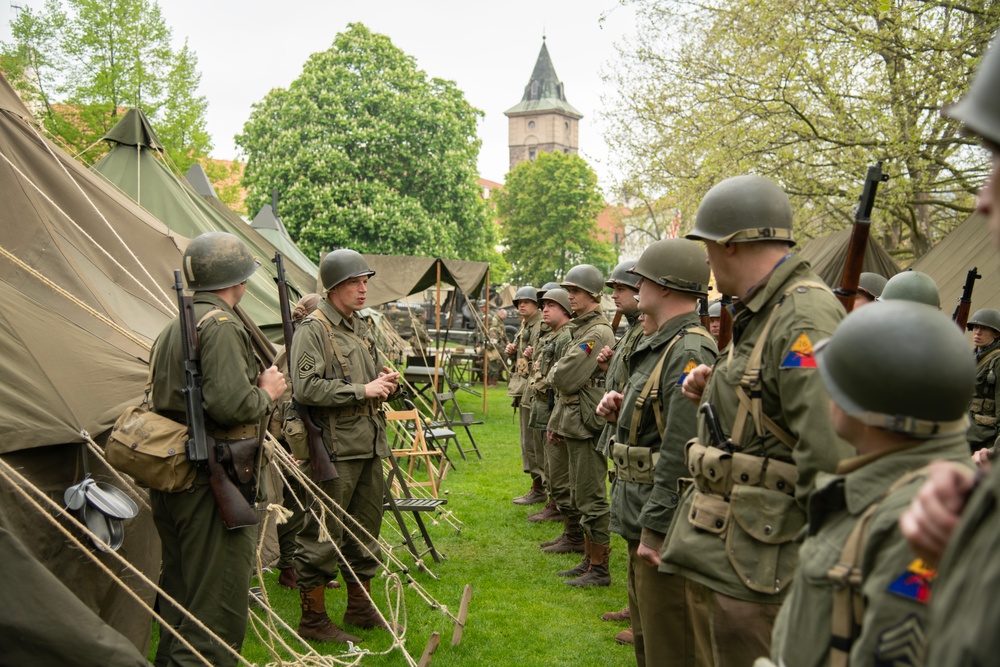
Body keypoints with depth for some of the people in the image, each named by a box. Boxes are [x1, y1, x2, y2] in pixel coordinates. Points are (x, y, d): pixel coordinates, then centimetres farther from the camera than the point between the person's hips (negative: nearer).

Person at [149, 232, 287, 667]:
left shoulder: (175, 326, 16)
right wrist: (267, 392, -7)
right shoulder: (221, 325, -16)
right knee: (218, 609, -3)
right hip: (212, 483, -10)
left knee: (181, 592, 21)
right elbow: (230, 404, -25)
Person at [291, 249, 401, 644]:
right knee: (322, 537, -1)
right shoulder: (313, 330, -11)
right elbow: (306, 388, -21)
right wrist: (362, 390, -19)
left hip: (369, 447, 9)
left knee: (365, 531, 16)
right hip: (334, 450, -9)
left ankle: (361, 608, 30)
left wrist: (388, 384, 5)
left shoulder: (361, 328, 17)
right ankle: (312, 619, 13)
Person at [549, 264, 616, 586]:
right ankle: (589, 559, 26)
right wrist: (556, 421, 18)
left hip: (588, 426, -10)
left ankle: (600, 568, 5)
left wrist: (554, 371, 0)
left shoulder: (599, 333, -16)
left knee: (591, 499, -4)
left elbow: (566, 378, -22)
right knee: (580, 497, 16)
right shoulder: (580, 329, 16)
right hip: (574, 425, 10)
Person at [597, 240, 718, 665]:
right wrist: (620, 412, 3)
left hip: (665, 522, -10)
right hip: (642, 516, 10)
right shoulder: (658, 347, 13)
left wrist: (655, 527, -24)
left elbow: (681, 451, -25)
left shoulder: (691, 352, -19)